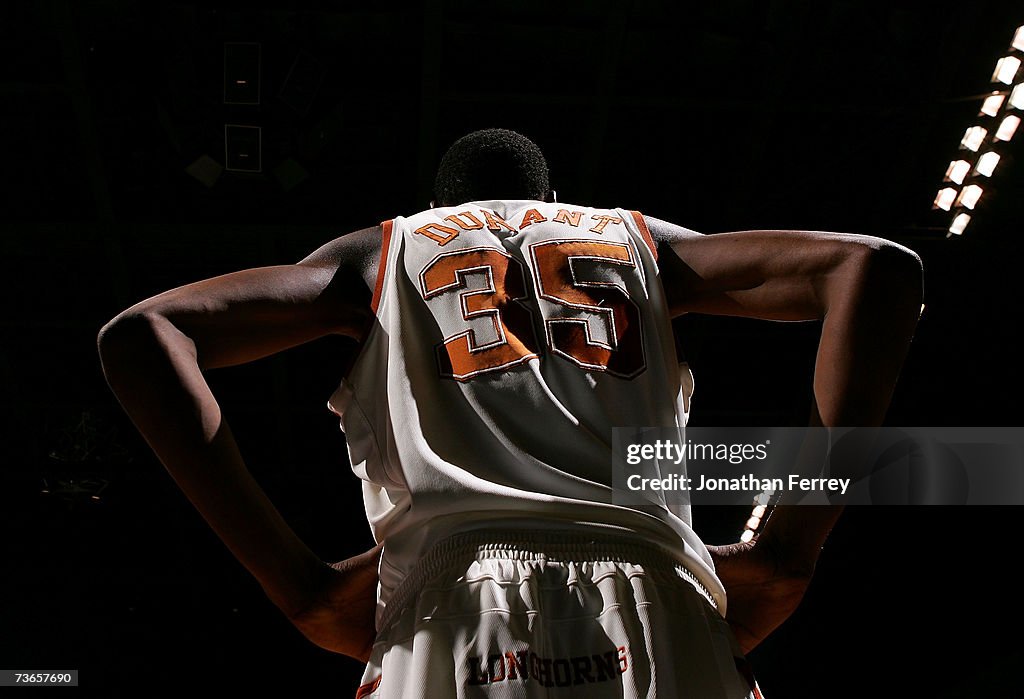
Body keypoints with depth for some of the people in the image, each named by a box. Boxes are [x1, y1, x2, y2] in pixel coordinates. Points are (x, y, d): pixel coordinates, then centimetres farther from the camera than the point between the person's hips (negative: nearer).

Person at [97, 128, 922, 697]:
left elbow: (143, 334, 14)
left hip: (457, 610, -1)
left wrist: (301, 584, 8)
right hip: (653, 619, 2)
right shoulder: (636, 238, 29)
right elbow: (875, 265, 17)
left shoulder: (381, 252, 26)